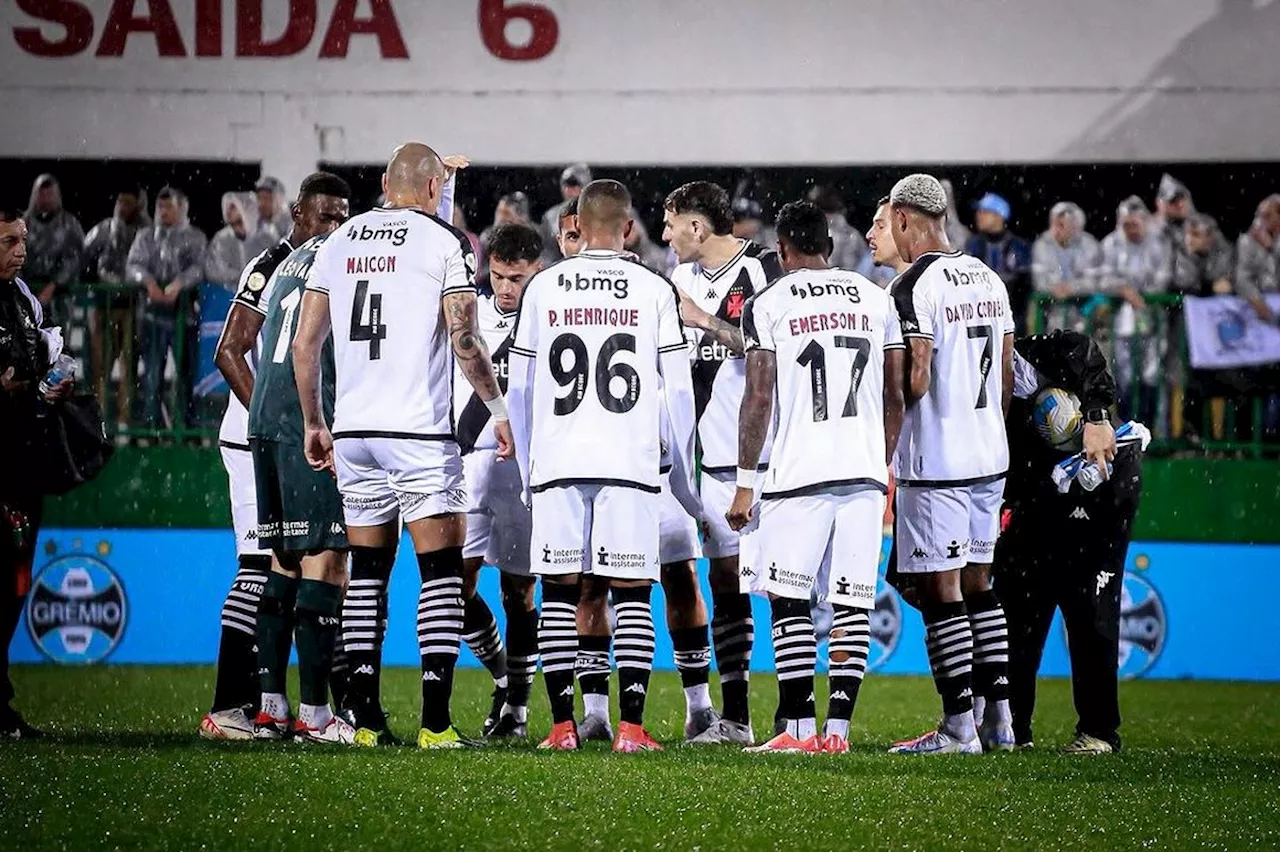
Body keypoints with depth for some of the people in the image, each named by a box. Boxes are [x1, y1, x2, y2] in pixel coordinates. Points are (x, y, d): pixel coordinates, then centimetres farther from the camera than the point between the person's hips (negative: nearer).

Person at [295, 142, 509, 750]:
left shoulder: (340, 242, 12)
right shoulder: (445, 242, -3)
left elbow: (305, 345, 12)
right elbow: (464, 341, -10)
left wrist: (313, 422, 22)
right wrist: (498, 410, 0)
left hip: (353, 433, 5)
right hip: (418, 429, -5)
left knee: (367, 572, 12)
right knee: (440, 570, -2)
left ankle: (360, 714, 10)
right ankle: (435, 721, -9)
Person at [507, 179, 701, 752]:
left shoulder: (543, 288, 6)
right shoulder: (654, 291, 3)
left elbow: (519, 389, 9)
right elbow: (678, 391, 3)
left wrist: (528, 468, 19)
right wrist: (682, 470, 13)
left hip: (556, 463, 1)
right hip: (631, 463, -1)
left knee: (559, 592, 5)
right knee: (631, 592, 1)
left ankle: (562, 725, 1)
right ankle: (630, 726, -5)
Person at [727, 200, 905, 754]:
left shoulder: (768, 305, 0)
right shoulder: (875, 299, 12)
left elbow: (758, 399, -3)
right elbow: (894, 397, 15)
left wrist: (745, 483, 2)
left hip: (800, 473, -4)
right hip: (865, 471, 4)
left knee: (789, 600, 2)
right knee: (853, 605, 4)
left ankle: (799, 727, -3)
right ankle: (838, 728, 0)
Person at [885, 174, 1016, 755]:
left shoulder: (915, 287, -14)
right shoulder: (990, 280, 12)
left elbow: (914, 382, -19)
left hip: (935, 465, -8)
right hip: (989, 456, 8)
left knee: (940, 591, -4)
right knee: (978, 585, 15)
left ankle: (959, 726, -5)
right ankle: (999, 718, 15)